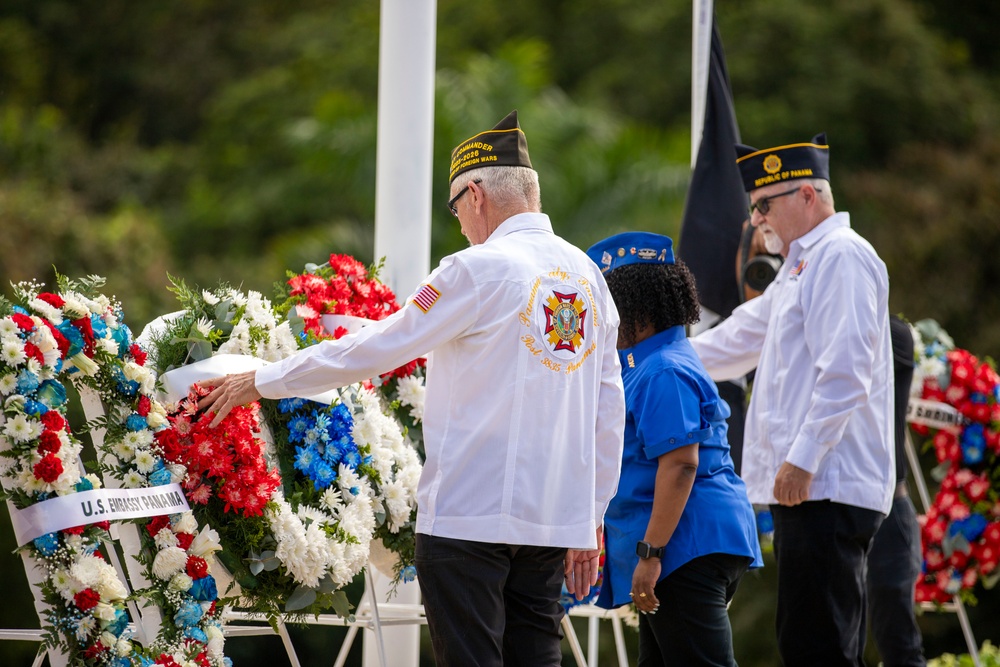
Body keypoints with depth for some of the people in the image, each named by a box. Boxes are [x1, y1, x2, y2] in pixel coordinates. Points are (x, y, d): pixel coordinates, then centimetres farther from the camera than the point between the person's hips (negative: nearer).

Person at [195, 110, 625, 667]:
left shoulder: (478, 270, -8)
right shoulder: (588, 274, 12)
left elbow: (375, 350, -5)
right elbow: (610, 407, 14)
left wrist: (262, 382, 5)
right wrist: (593, 516, 20)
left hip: (471, 515, -7)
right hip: (557, 516, 7)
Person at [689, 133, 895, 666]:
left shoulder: (842, 256, -8)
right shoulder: (801, 267, 25)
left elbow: (844, 371, -18)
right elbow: (737, 342, 36)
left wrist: (802, 458, -22)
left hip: (825, 487, -10)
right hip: (806, 488, 10)